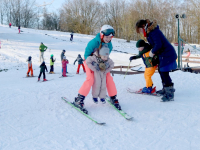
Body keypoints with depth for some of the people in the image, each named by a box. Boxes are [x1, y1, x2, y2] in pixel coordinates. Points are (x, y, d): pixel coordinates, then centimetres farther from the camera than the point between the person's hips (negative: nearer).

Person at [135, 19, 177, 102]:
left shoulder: (153, 31, -19)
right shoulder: (150, 31, 12)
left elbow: (158, 44, -24)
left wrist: (152, 52, -10)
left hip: (167, 54, -11)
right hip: (163, 54, 11)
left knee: (164, 73, -9)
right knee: (161, 71, 18)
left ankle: (170, 94, -3)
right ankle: (165, 89, 31)